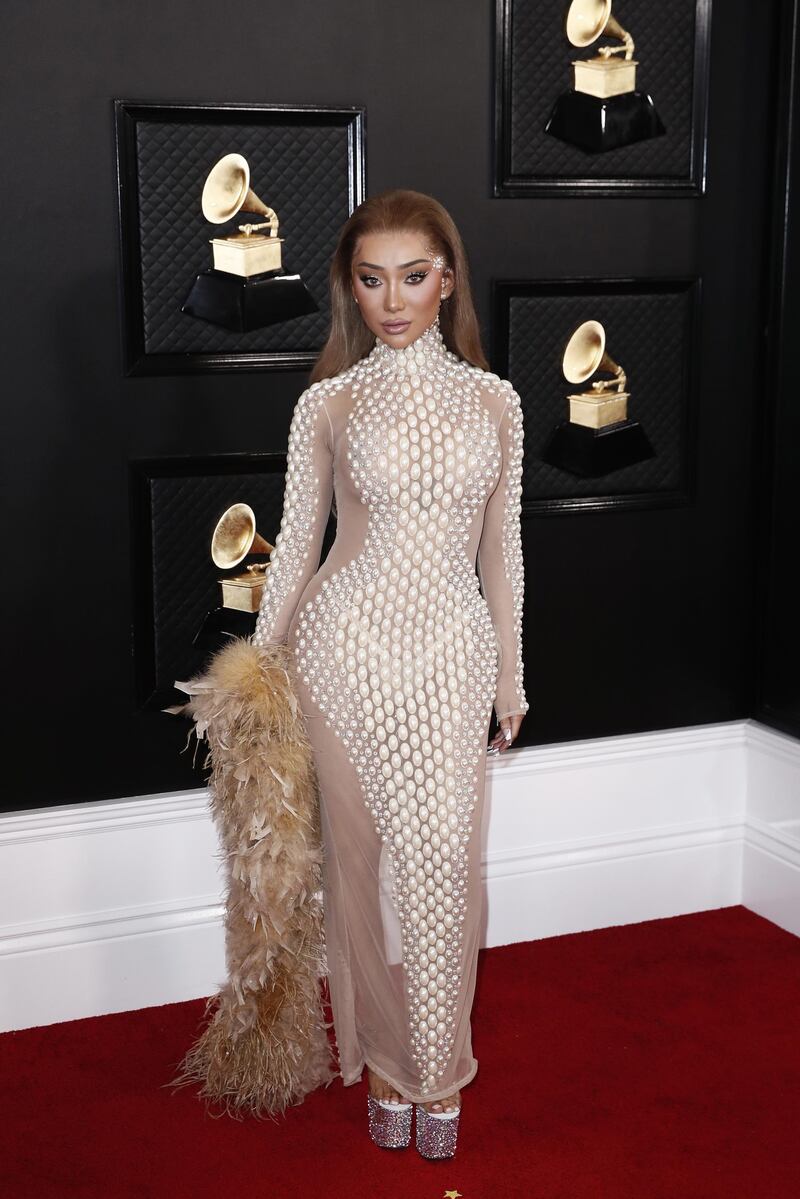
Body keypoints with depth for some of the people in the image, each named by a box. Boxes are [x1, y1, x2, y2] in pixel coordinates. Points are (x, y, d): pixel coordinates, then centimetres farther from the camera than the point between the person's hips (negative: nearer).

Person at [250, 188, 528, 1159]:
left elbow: (502, 547, 10)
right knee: (363, 858, 7)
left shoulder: (493, 400, 5)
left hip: (454, 651, 1)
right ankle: (386, 1058, 25)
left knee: (444, 861, -1)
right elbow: (297, 541, 6)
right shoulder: (328, 403, 1)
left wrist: (511, 674, 12)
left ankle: (437, 1068, 18)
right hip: (349, 645, -1)